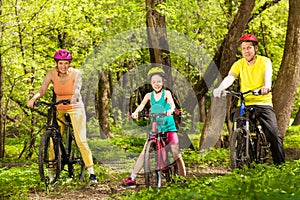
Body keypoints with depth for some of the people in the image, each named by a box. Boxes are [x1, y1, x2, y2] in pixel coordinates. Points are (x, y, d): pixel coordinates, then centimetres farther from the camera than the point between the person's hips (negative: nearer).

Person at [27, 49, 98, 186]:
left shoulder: (75, 73, -15)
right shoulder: (52, 74, -7)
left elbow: (77, 88, -33)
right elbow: (42, 89, -15)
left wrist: (75, 96, -55)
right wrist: (34, 98, -36)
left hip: (75, 108, -3)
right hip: (59, 109, 3)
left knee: (81, 140, -14)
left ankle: (91, 173, -13)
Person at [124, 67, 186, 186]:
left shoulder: (166, 93, -1)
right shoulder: (149, 95, 5)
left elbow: (171, 103, -20)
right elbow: (142, 105, -11)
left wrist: (171, 110, -44)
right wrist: (136, 112, -33)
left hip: (169, 127, -2)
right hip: (155, 127, 2)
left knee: (176, 154, -6)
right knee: (144, 152, -6)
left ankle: (183, 178, 7)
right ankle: (132, 177, -4)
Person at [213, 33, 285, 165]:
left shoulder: (264, 61, -2)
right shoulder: (239, 64, 4)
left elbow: (267, 74, -23)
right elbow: (230, 77, -14)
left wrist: (267, 86, -47)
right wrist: (220, 88, -37)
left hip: (264, 103, -2)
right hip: (244, 104, 2)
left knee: (274, 135, -12)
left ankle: (280, 165, 2)